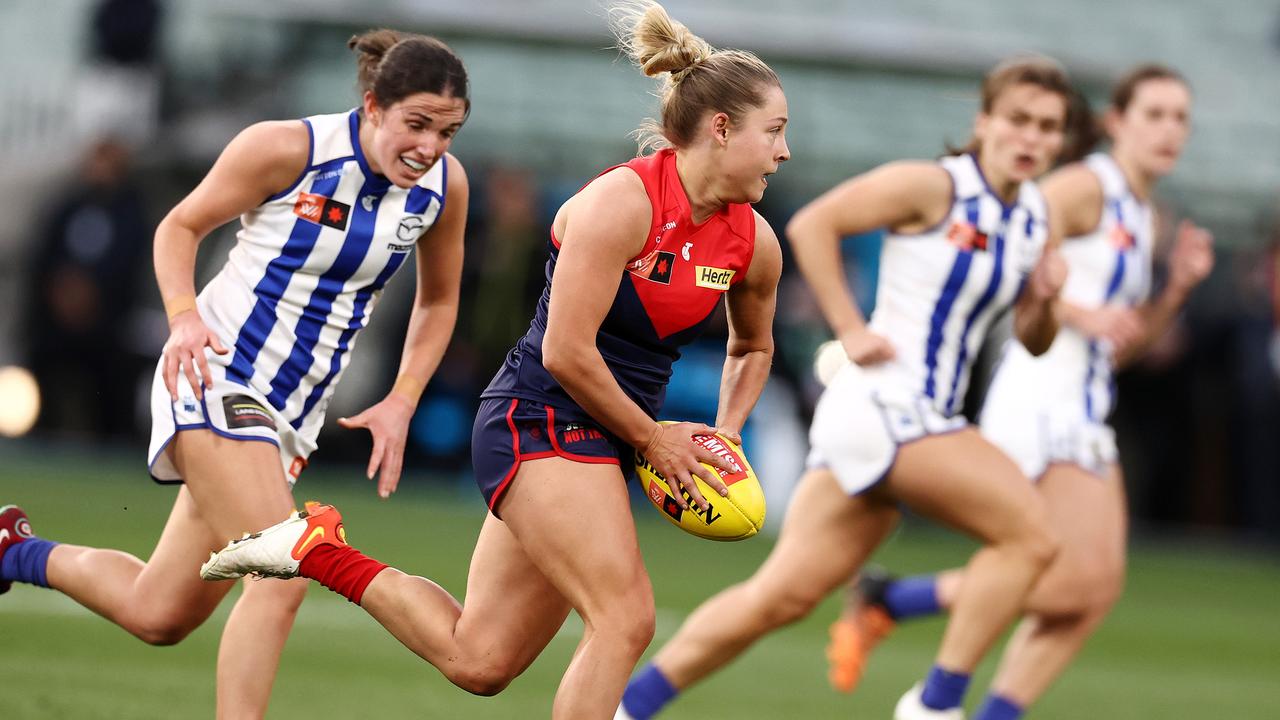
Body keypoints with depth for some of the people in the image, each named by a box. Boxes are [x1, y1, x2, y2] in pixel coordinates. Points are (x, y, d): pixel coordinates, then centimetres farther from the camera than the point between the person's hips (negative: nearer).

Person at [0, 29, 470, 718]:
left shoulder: (444, 185, -1)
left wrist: (400, 403, 2)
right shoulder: (285, 148, -16)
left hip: (290, 414, 6)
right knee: (281, 577, -25)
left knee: (158, 616, 12)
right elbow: (180, 226, -3)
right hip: (215, 376, -6)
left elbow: (437, 301, 15)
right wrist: (184, 317, -20)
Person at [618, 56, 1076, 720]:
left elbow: (1031, 342, 20)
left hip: (927, 418, 7)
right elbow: (811, 225, -9)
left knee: (782, 596, 7)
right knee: (1030, 534, -15)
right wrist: (850, 329, -12)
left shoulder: (1035, 220, 12)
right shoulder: (931, 187, -9)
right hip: (882, 401, -7)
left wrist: (1043, 302, -2)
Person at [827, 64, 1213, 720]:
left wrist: (1177, 289, 10)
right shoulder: (1085, 186, -8)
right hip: (1040, 400, -9)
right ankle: (885, 602, -5)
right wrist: (1079, 314, -21)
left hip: (1084, 414, 9)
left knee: (1099, 588, 1)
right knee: (1077, 581, -15)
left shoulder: (1141, 219, 19)